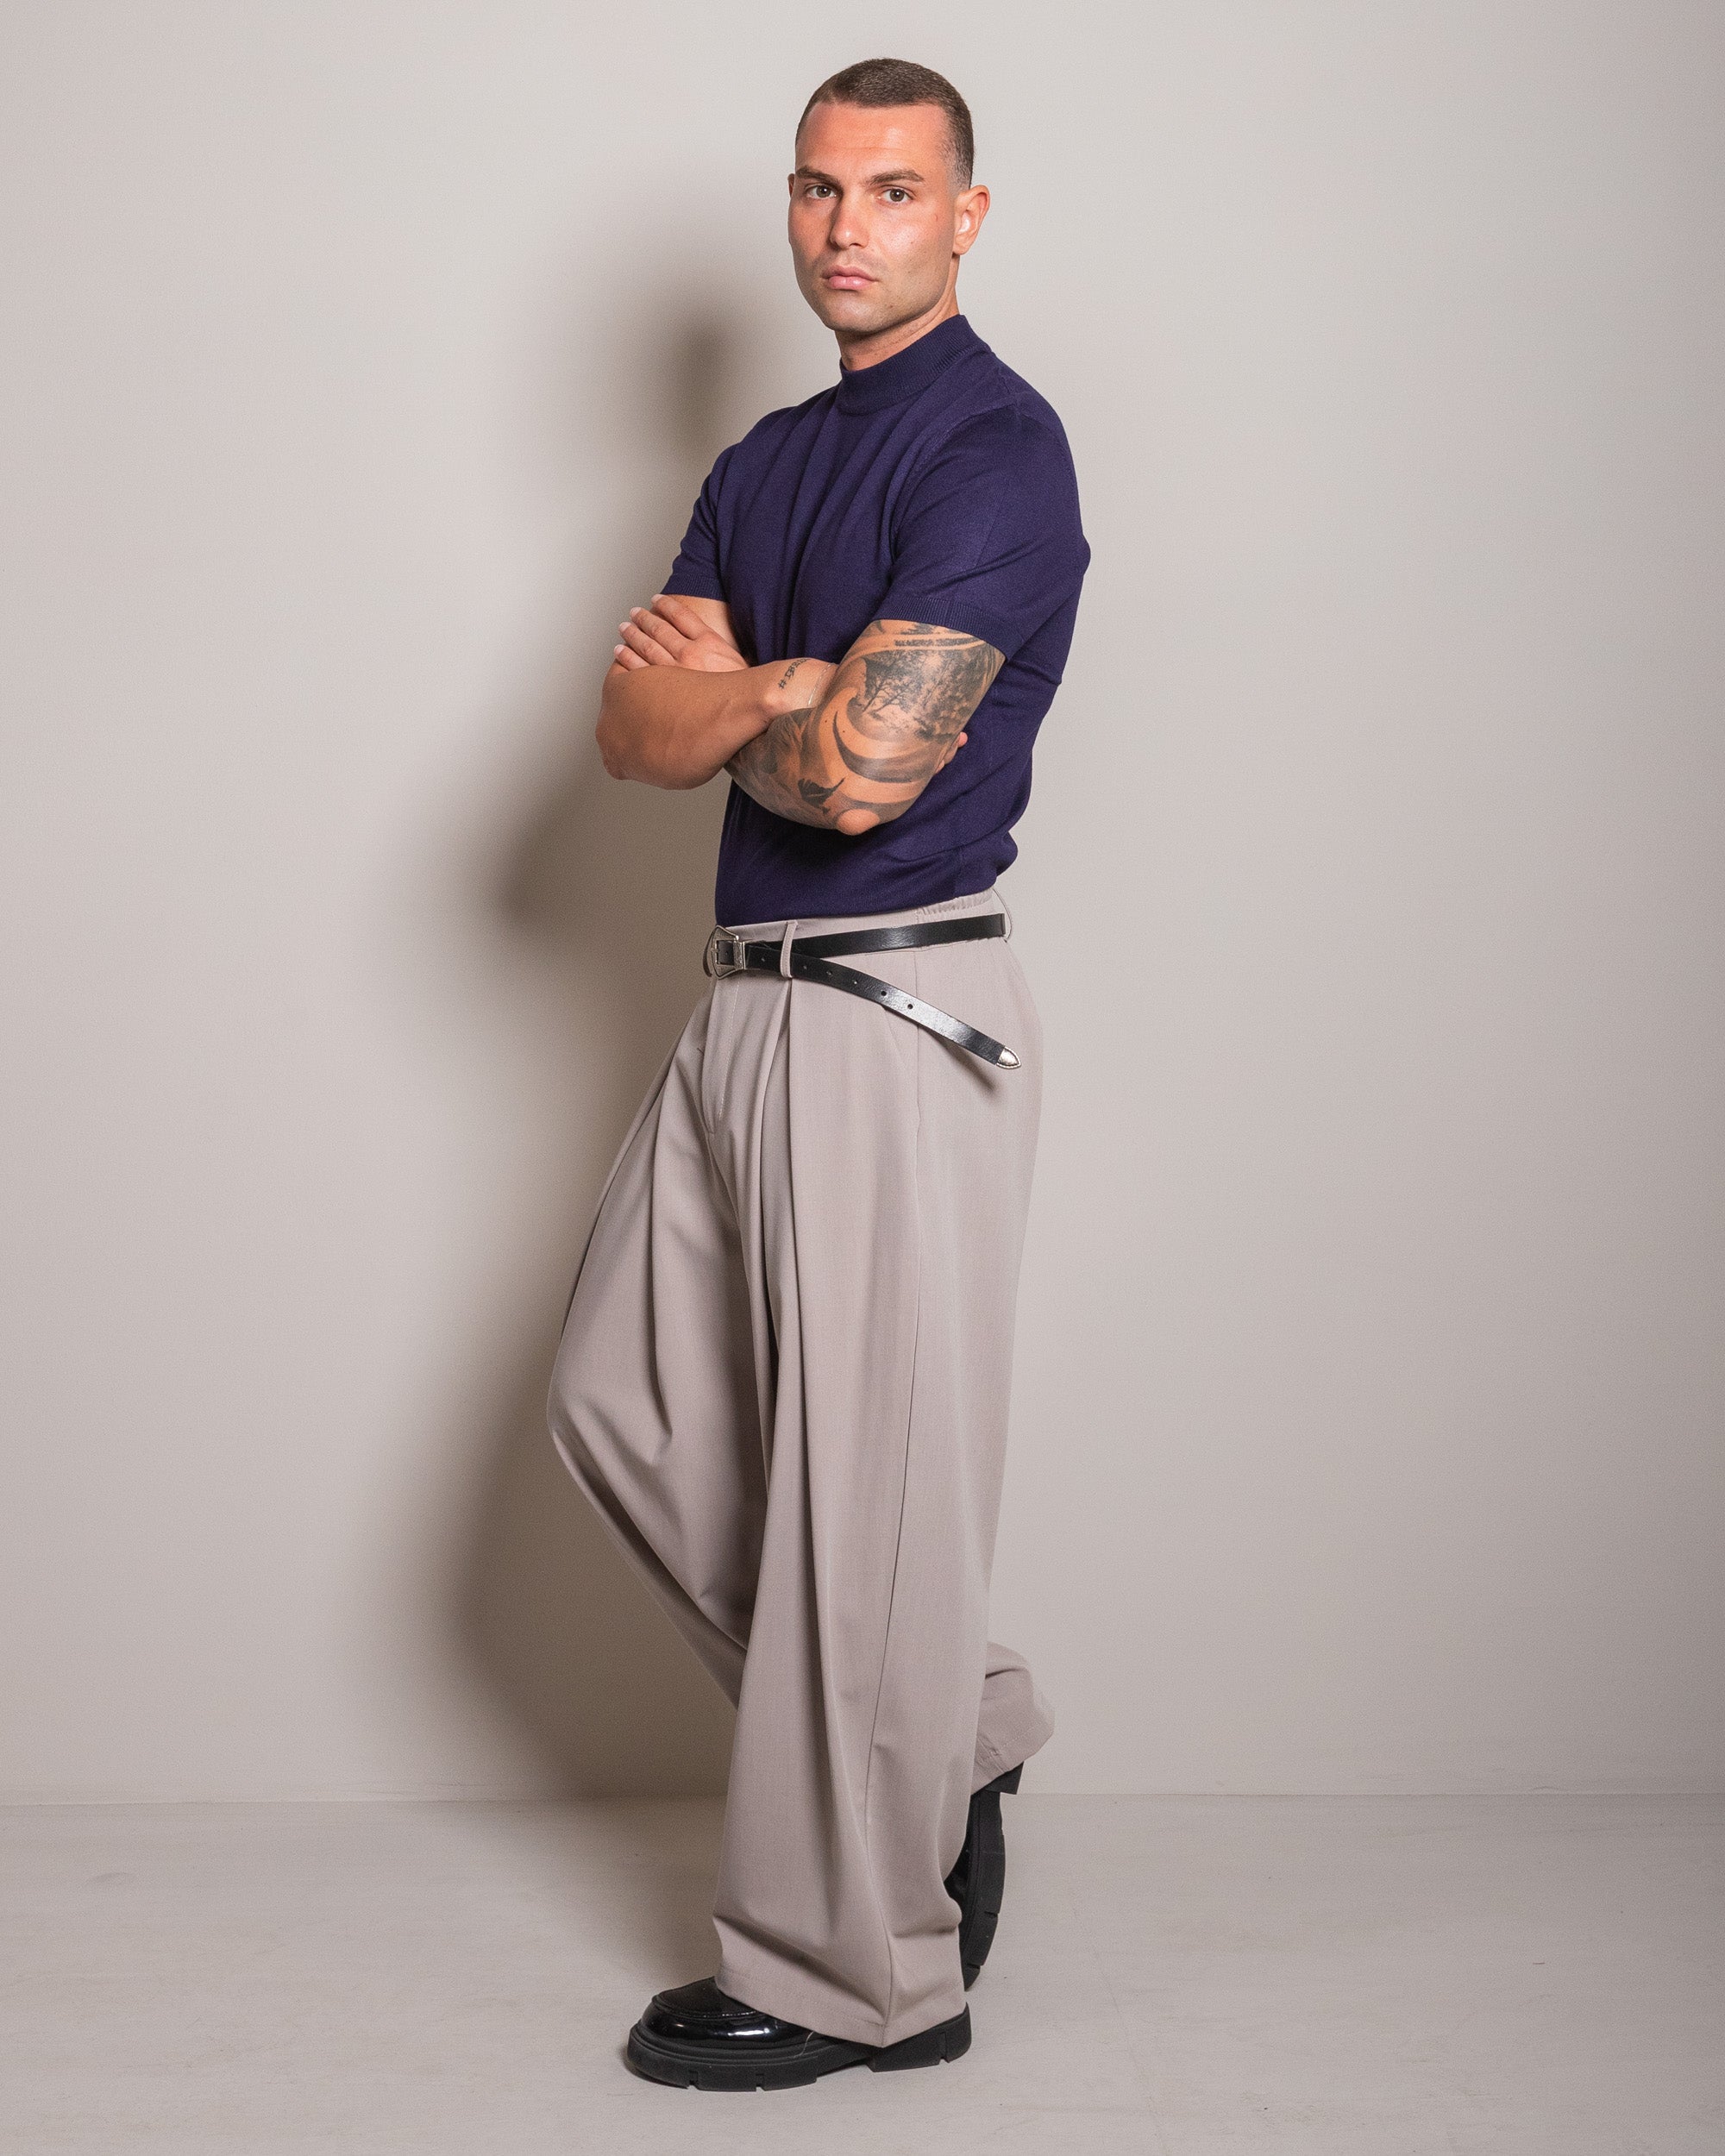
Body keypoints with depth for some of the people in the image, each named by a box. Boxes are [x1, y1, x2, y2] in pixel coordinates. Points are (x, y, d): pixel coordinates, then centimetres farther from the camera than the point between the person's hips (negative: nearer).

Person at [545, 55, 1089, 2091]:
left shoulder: (994, 448, -11)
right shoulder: (765, 460, 17)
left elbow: (862, 769, -21)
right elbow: (632, 727, 6)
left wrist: (720, 700, -1)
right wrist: (792, 687, -13)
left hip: (897, 1020, -9)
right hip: (747, 1005, 9)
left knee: (863, 1486, -2)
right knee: (625, 1406, 14)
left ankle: (858, 1973, 14)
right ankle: (954, 1731, 28)